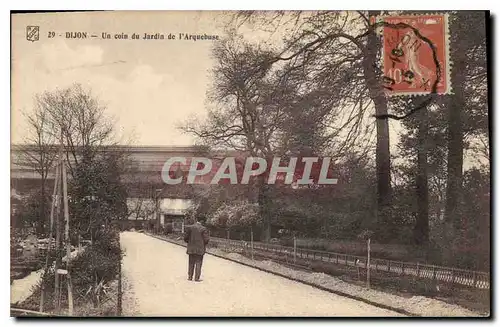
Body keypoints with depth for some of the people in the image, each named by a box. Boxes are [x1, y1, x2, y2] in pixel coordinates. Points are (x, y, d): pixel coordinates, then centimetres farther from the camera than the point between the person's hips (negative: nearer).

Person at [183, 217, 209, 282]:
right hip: (200, 249, -3)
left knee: (191, 263, 14)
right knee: (198, 263, 4)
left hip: (191, 248, 3)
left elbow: (185, 237, -1)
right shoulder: (203, 229, -11)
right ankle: (196, 278, 3)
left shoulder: (189, 227, -2)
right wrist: (204, 245, 10)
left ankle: (190, 277, 18)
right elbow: (206, 239, -10)